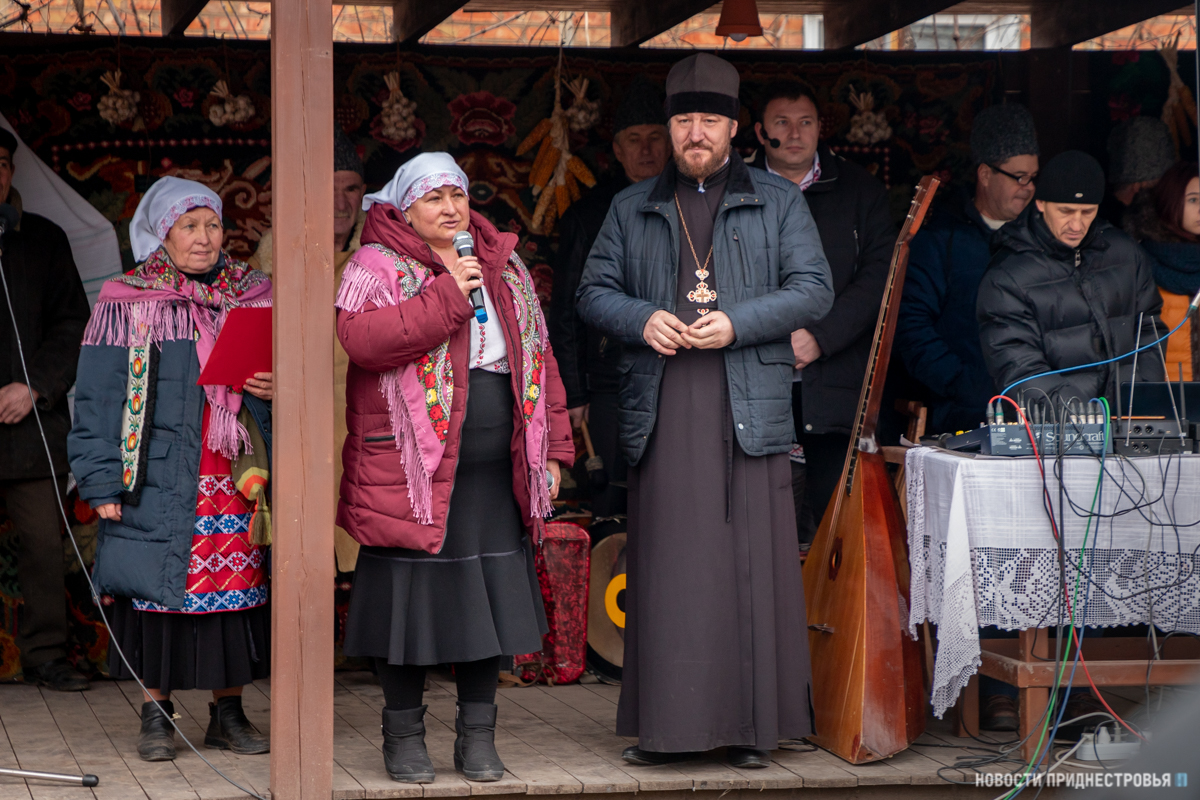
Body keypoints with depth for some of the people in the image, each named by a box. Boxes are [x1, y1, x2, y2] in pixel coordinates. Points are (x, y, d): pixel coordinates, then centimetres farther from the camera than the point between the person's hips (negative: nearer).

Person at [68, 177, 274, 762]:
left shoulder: (252, 299, 10)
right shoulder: (127, 305, 1)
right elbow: (97, 398, -1)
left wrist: (276, 387, -5)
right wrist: (102, 482, -8)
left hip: (236, 477, 3)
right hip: (162, 479, -3)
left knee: (235, 582, 3)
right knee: (159, 587, -1)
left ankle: (228, 713, 14)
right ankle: (156, 716, 11)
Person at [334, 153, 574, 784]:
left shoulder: (505, 270, 16)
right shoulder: (375, 268, -1)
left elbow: (539, 360, 18)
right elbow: (360, 338, -21)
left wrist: (552, 447, 12)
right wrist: (446, 295, -19)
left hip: (495, 471, 5)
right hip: (411, 469, -5)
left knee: (488, 598, 7)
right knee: (411, 596, 0)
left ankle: (478, 735, 18)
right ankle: (403, 733, 14)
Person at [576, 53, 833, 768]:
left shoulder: (780, 202, 11)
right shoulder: (632, 209, 18)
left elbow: (814, 290, 3)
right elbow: (595, 290, 15)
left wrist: (737, 324, -11)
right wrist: (642, 320, -6)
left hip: (751, 410, -1)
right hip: (662, 412, 2)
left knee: (752, 565, -3)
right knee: (664, 566, -1)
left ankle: (754, 725, 3)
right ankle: (663, 726, 5)